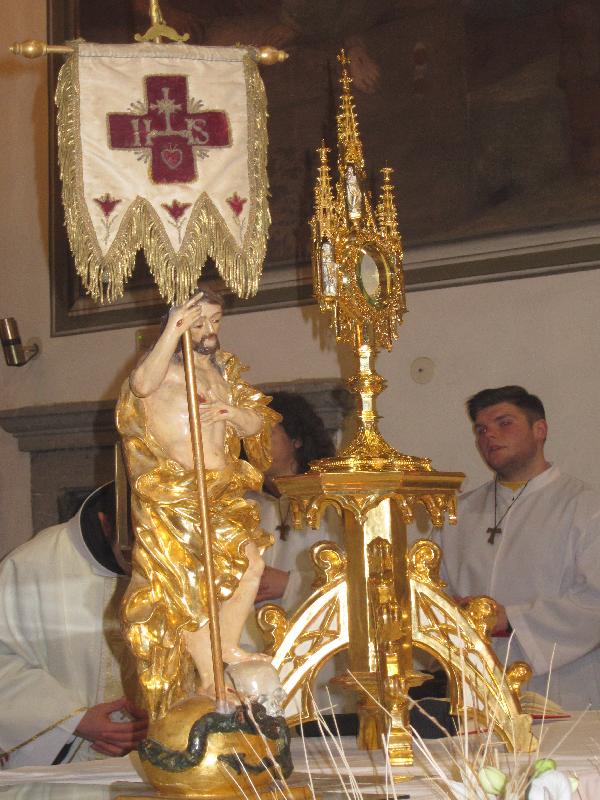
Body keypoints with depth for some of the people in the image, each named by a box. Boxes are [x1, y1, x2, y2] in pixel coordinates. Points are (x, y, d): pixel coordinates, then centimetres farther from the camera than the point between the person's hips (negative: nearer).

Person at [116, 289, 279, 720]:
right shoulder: (165, 364, -5)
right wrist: (174, 332, -33)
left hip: (221, 492, 7)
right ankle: (211, 682, 1)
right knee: (190, 584, -6)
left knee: (250, 563, 3)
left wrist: (234, 413, -10)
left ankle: (229, 647, 19)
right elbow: (143, 385, -30)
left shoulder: (224, 368, 15)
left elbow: (256, 426, 13)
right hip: (171, 498, -7)